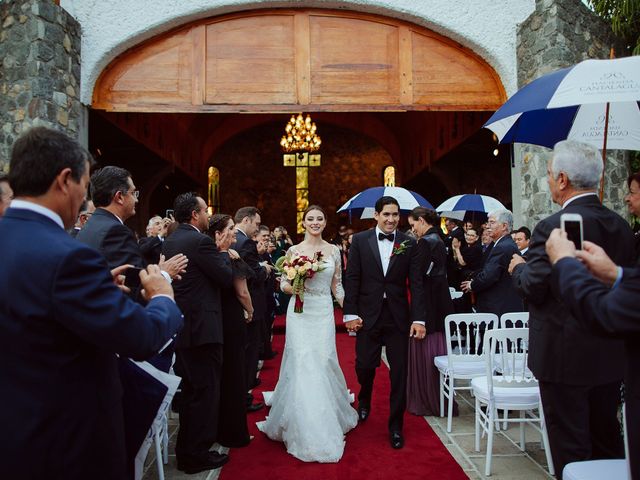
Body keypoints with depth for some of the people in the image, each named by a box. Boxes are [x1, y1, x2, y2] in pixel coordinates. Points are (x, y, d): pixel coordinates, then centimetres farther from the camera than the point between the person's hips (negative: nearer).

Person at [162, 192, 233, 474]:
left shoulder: (169, 242, 10)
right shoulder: (200, 241, -17)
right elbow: (227, 278, -13)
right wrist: (223, 253, 3)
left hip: (180, 326, 10)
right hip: (201, 327, -9)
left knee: (190, 390, 21)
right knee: (205, 391, 3)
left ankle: (186, 450, 36)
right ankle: (196, 455, 14)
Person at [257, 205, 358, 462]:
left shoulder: (333, 250, 8)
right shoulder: (293, 250, 3)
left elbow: (337, 285, 11)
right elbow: (283, 284, 5)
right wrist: (295, 286, -18)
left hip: (324, 312, 1)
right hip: (299, 312, -1)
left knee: (323, 361, 0)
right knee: (302, 363, -5)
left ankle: (328, 418, 24)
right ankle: (305, 428, 10)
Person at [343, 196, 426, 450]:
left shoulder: (409, 244, 1)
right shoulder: (360, 240, 0)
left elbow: (416, 283, -1)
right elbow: (352, 279, -1)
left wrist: (418, 318, -7)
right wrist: (350, 313, -6)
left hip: (398, 316, 1)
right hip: (368, 315, 0)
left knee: (399, 372, 4)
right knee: (364, 365, 4)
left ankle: (395, 426, 21)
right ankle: (364, 401, 39)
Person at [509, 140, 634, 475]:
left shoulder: (553, 227, -20)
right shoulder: (621, 226, 3)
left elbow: (534, 289, -17)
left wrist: (519, 268, 2)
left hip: (566, 354, -7)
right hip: (611, 355, 7)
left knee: (570, 449, 7)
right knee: (607, 441, 22)